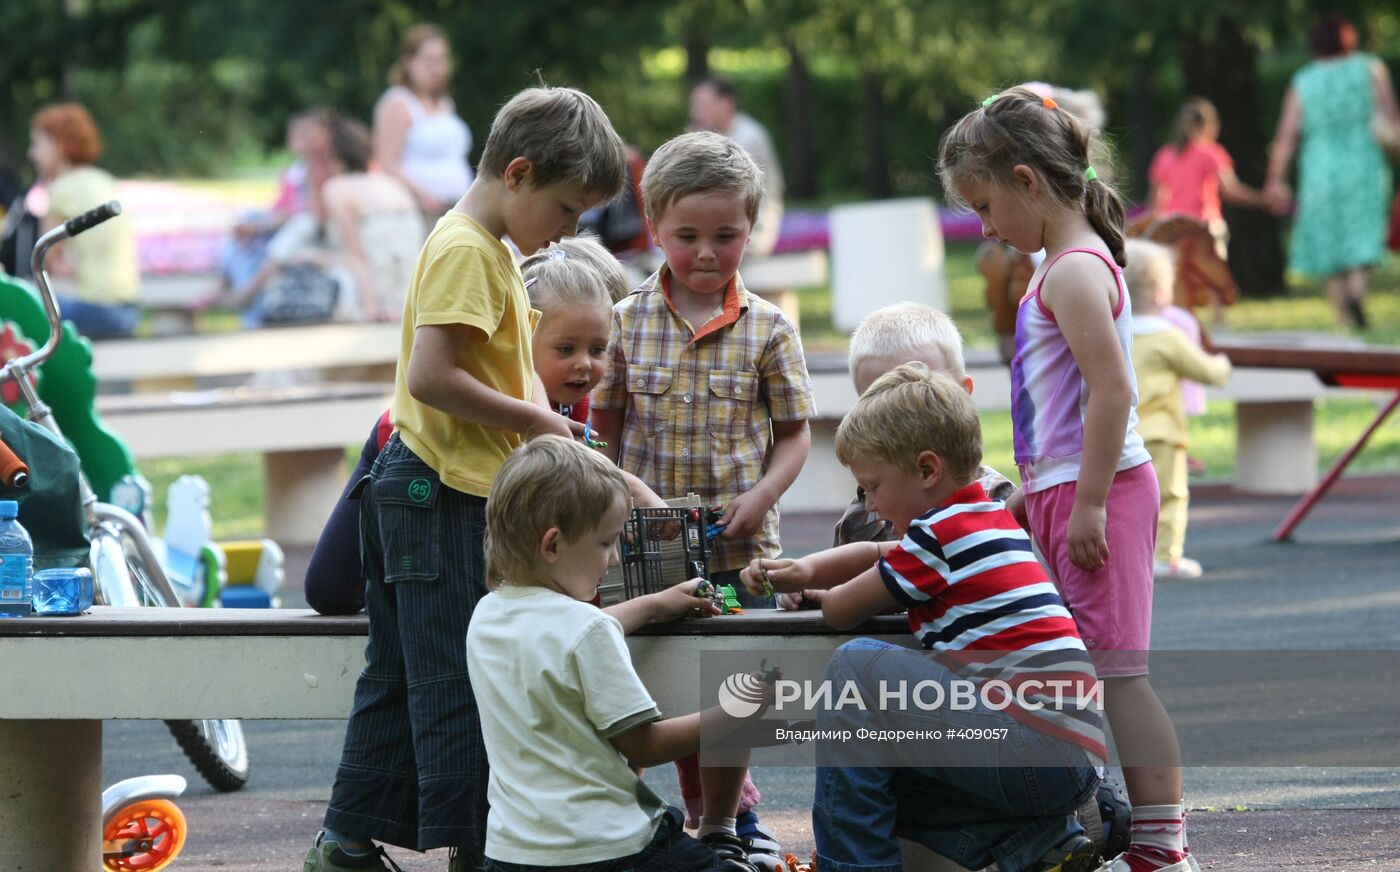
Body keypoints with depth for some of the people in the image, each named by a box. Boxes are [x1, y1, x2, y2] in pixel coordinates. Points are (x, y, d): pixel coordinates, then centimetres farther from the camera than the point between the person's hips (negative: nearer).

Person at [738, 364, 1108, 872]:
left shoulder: (941, 532, -8)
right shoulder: (990, 521, 21)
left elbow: (841, 611, 1)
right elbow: (878, 555, 33)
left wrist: (813, 593, 24)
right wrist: (805, 570, 16)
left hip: (1038, 754, -10)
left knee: (856, 668, -9)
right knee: (886, 783, 22)